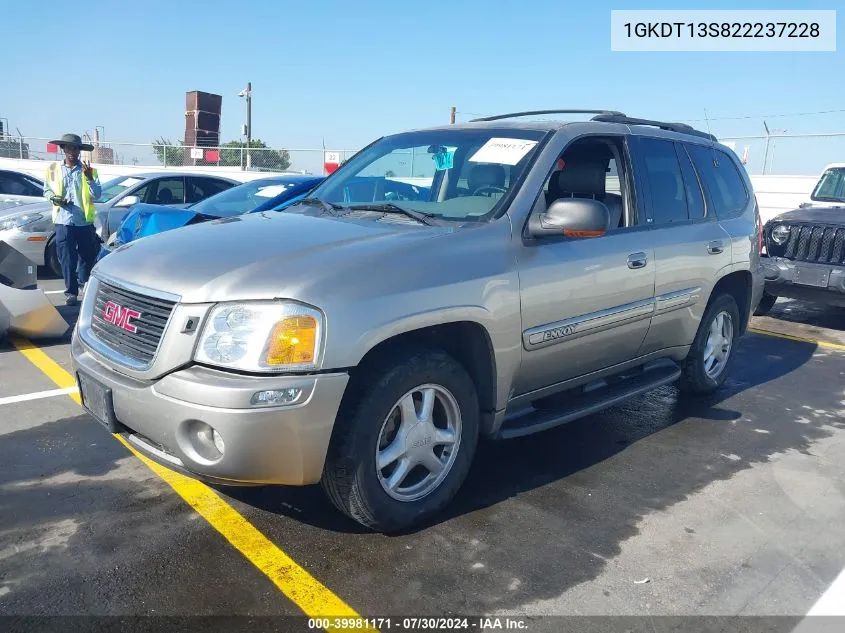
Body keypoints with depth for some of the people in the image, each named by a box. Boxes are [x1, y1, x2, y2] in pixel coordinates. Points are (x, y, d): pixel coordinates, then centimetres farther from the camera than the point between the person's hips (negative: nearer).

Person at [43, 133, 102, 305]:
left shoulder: (88, 170, 4)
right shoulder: (53, 169, 8)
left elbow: (96, 195, -3)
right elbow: (46, 190, 15)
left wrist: (89, 178, -18)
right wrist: (54, 198, -6)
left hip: (85, 221, 0)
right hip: (63, 221, 0)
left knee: (88, 255, 11)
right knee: (67, 258, 0)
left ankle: (83, 282, 36)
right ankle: (71, 292, 7)